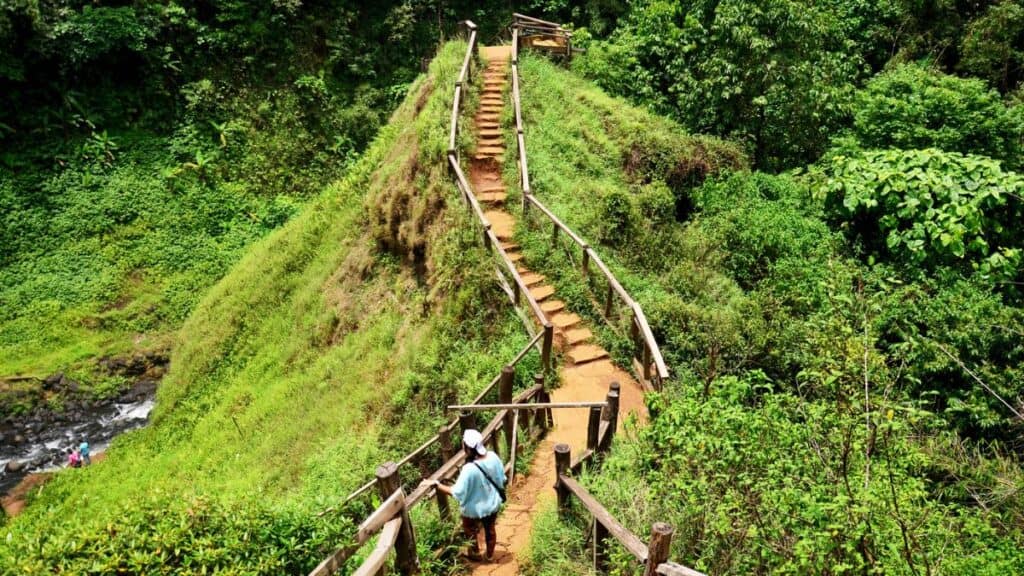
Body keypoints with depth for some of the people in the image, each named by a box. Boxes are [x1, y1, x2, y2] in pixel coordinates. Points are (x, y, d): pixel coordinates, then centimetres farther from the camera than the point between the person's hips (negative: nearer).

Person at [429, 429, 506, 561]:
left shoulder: (469, 469, -37)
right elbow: (502, 479, -4)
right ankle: (490, 555, 51)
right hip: (493, 504, 5)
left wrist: (438, 485, -20)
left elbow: (457, 493, -28)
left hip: (474, 509, -5)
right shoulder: (493, 457, -19)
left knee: (471, 532, 27)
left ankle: (474, 554, 51)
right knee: (490, 529, 30)